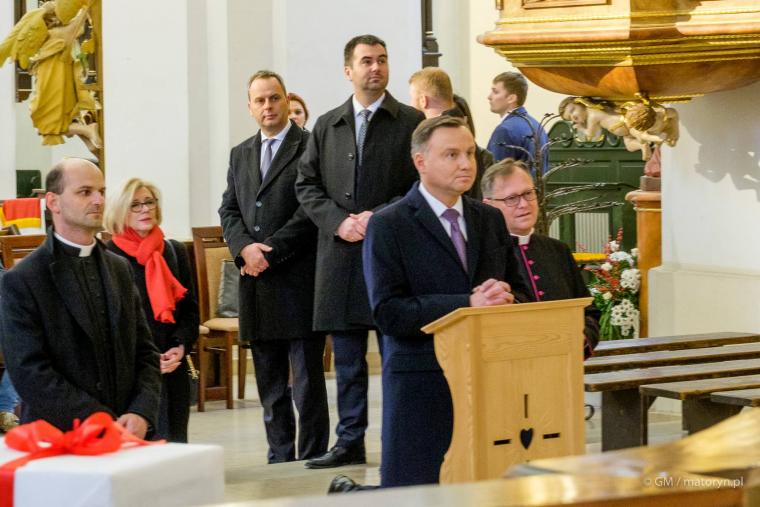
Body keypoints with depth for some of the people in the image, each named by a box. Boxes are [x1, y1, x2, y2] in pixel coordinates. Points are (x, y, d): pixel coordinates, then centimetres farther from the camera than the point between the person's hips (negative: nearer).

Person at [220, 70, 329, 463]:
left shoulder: (309, 147, -3)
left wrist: (270, 252, -12)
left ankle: (312, 460, 1)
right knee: (269, 382, 9)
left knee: (307, 379, -3)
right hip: (257, 283, 6)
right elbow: (229, 210, 14)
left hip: (299, 280, -6)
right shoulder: (240, 155, 18)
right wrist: (245, 247, -6)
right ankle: (280, 458, 15)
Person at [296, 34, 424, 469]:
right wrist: (339, 221, -5)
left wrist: (380, 218, -14)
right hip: (340, 253, 4)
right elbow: (307, 185, 11)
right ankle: (350, 442, 13)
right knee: (347, 357, 8)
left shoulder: (411, 122, 1)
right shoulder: (326, 126, 13)